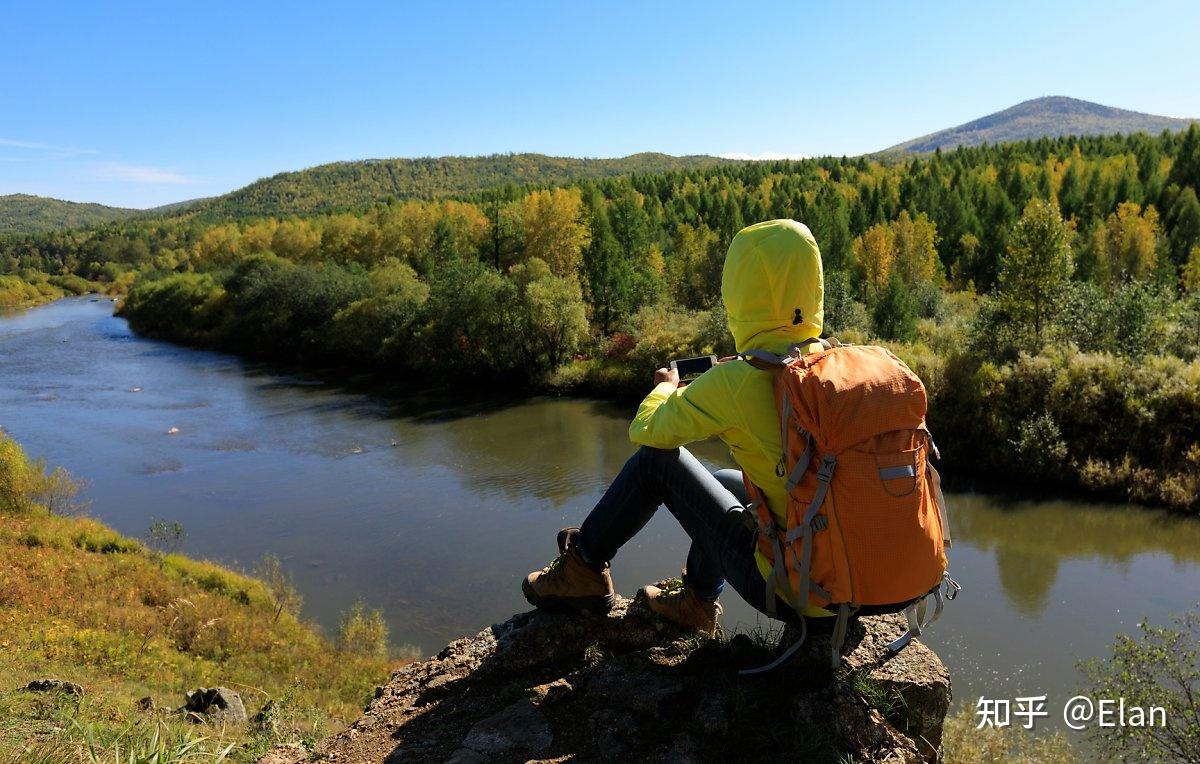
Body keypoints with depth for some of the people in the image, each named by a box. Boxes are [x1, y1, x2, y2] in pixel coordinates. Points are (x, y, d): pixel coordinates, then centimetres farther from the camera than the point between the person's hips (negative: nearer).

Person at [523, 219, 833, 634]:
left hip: (786, 588, -6)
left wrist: (667, 387, 16)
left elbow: (646, 428, -5)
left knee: (657, 456, 4)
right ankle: (697, 600, 40)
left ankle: (584, 567, 21)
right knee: (725, 480, 29)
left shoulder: (737, 381, -21)